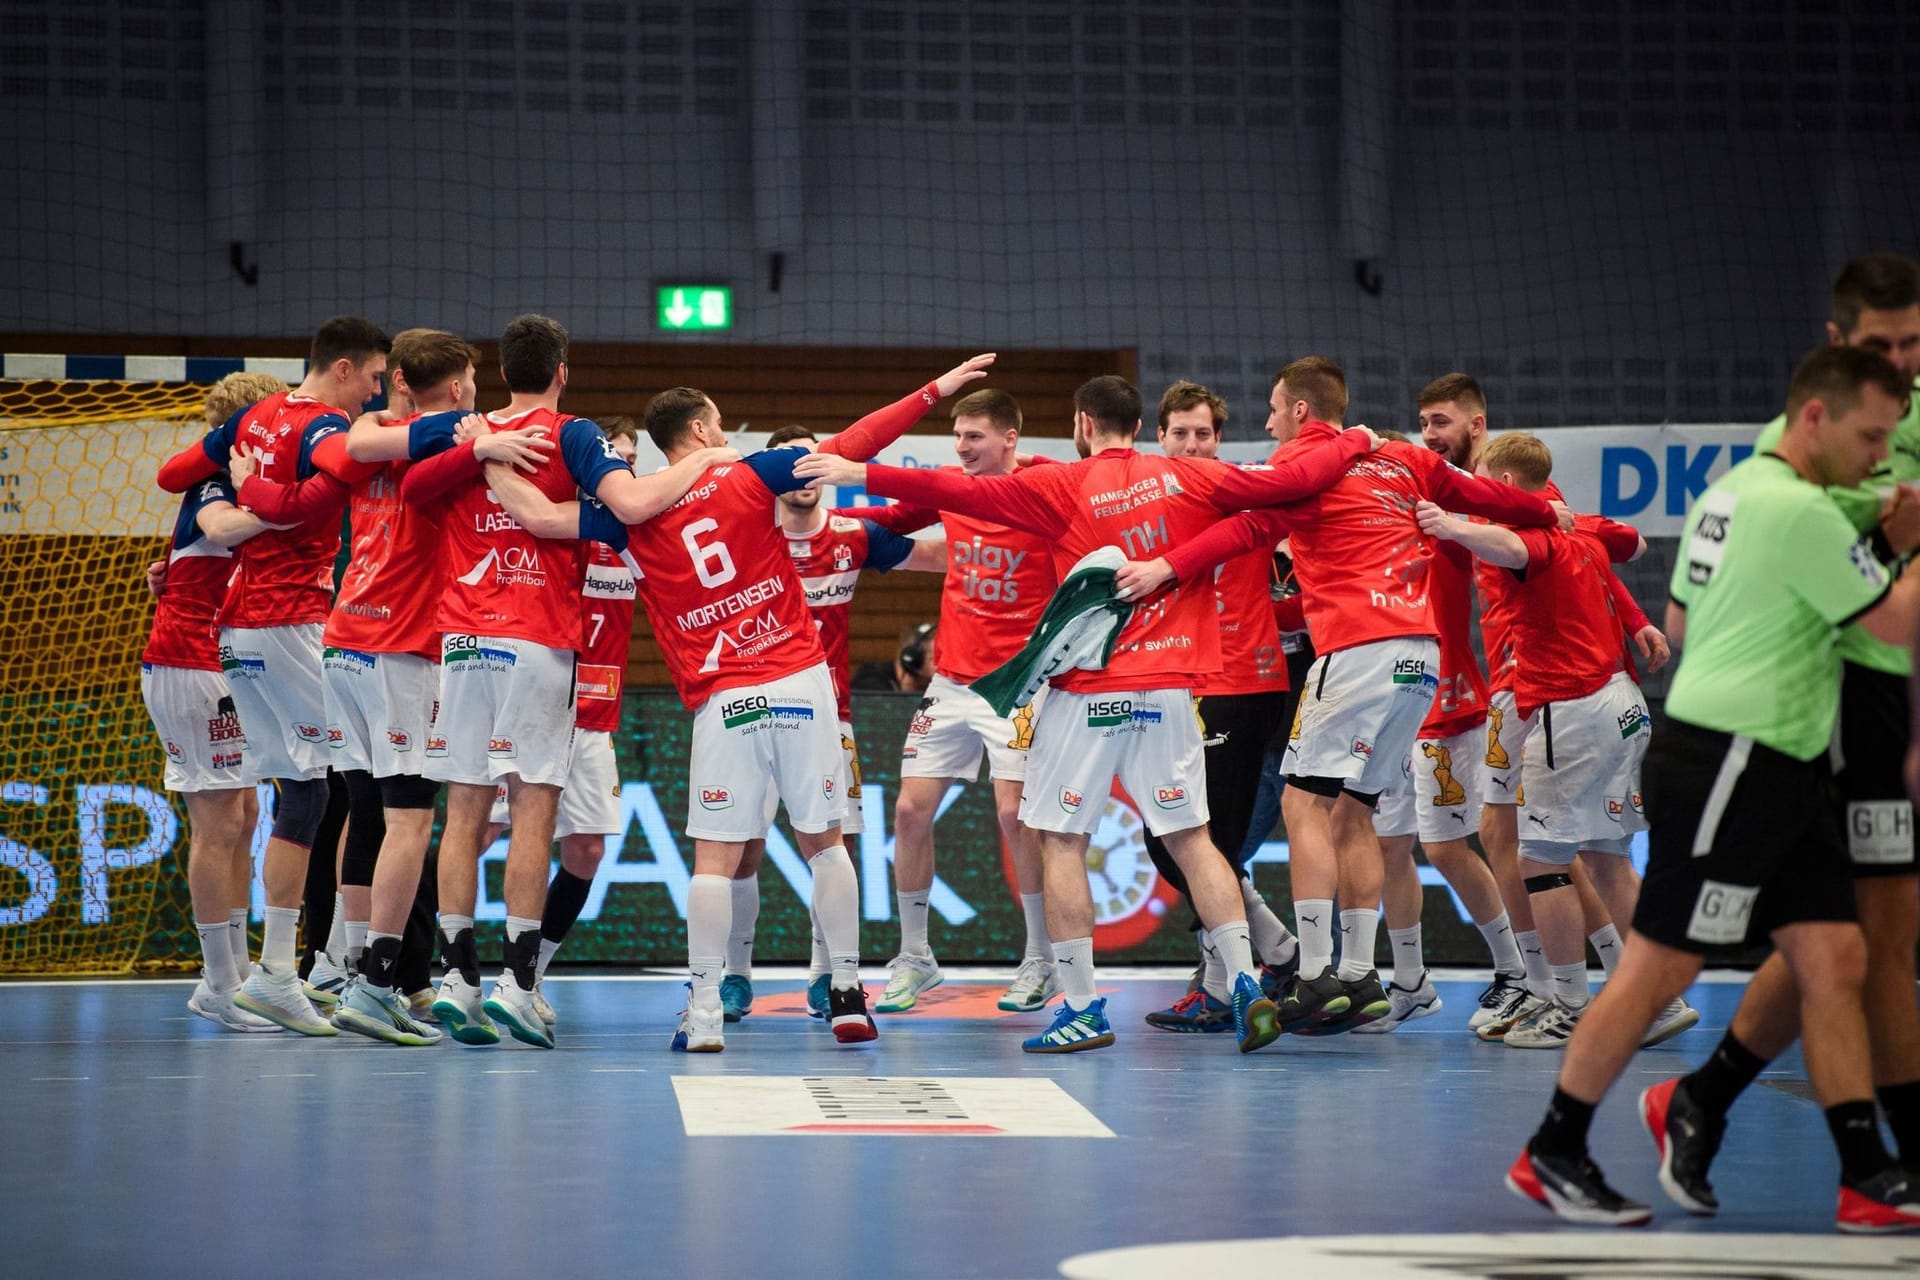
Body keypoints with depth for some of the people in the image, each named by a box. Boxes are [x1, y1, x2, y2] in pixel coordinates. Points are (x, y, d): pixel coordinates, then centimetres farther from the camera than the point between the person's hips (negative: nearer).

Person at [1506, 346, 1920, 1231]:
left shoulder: (1731, 490, 13)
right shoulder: (1801, 511, -17)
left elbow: (1679, 621, 22)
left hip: (1779, 776, 10)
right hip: (1730, 767, -10)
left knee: (1835, 959, 4)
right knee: (1659, 968, -3)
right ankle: (1551, 1156, 8)